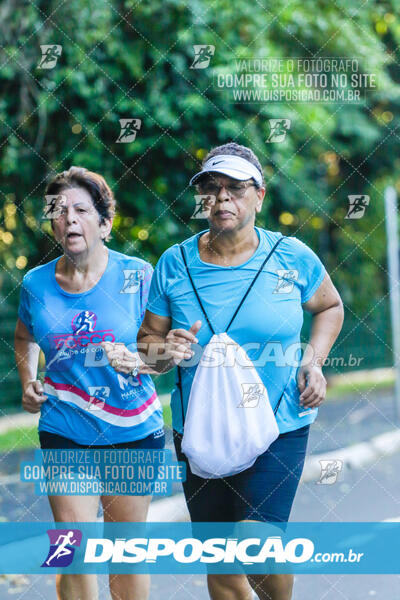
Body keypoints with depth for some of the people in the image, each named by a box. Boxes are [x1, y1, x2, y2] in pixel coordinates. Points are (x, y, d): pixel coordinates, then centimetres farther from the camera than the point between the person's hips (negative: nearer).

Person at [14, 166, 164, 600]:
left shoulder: (137, 275, -7)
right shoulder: (36, 283, 0)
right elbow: (25, 337, 20)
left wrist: (140, 360, -20)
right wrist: (28, 381, 4)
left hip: (133, 433, -1)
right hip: (65, 434, 1)